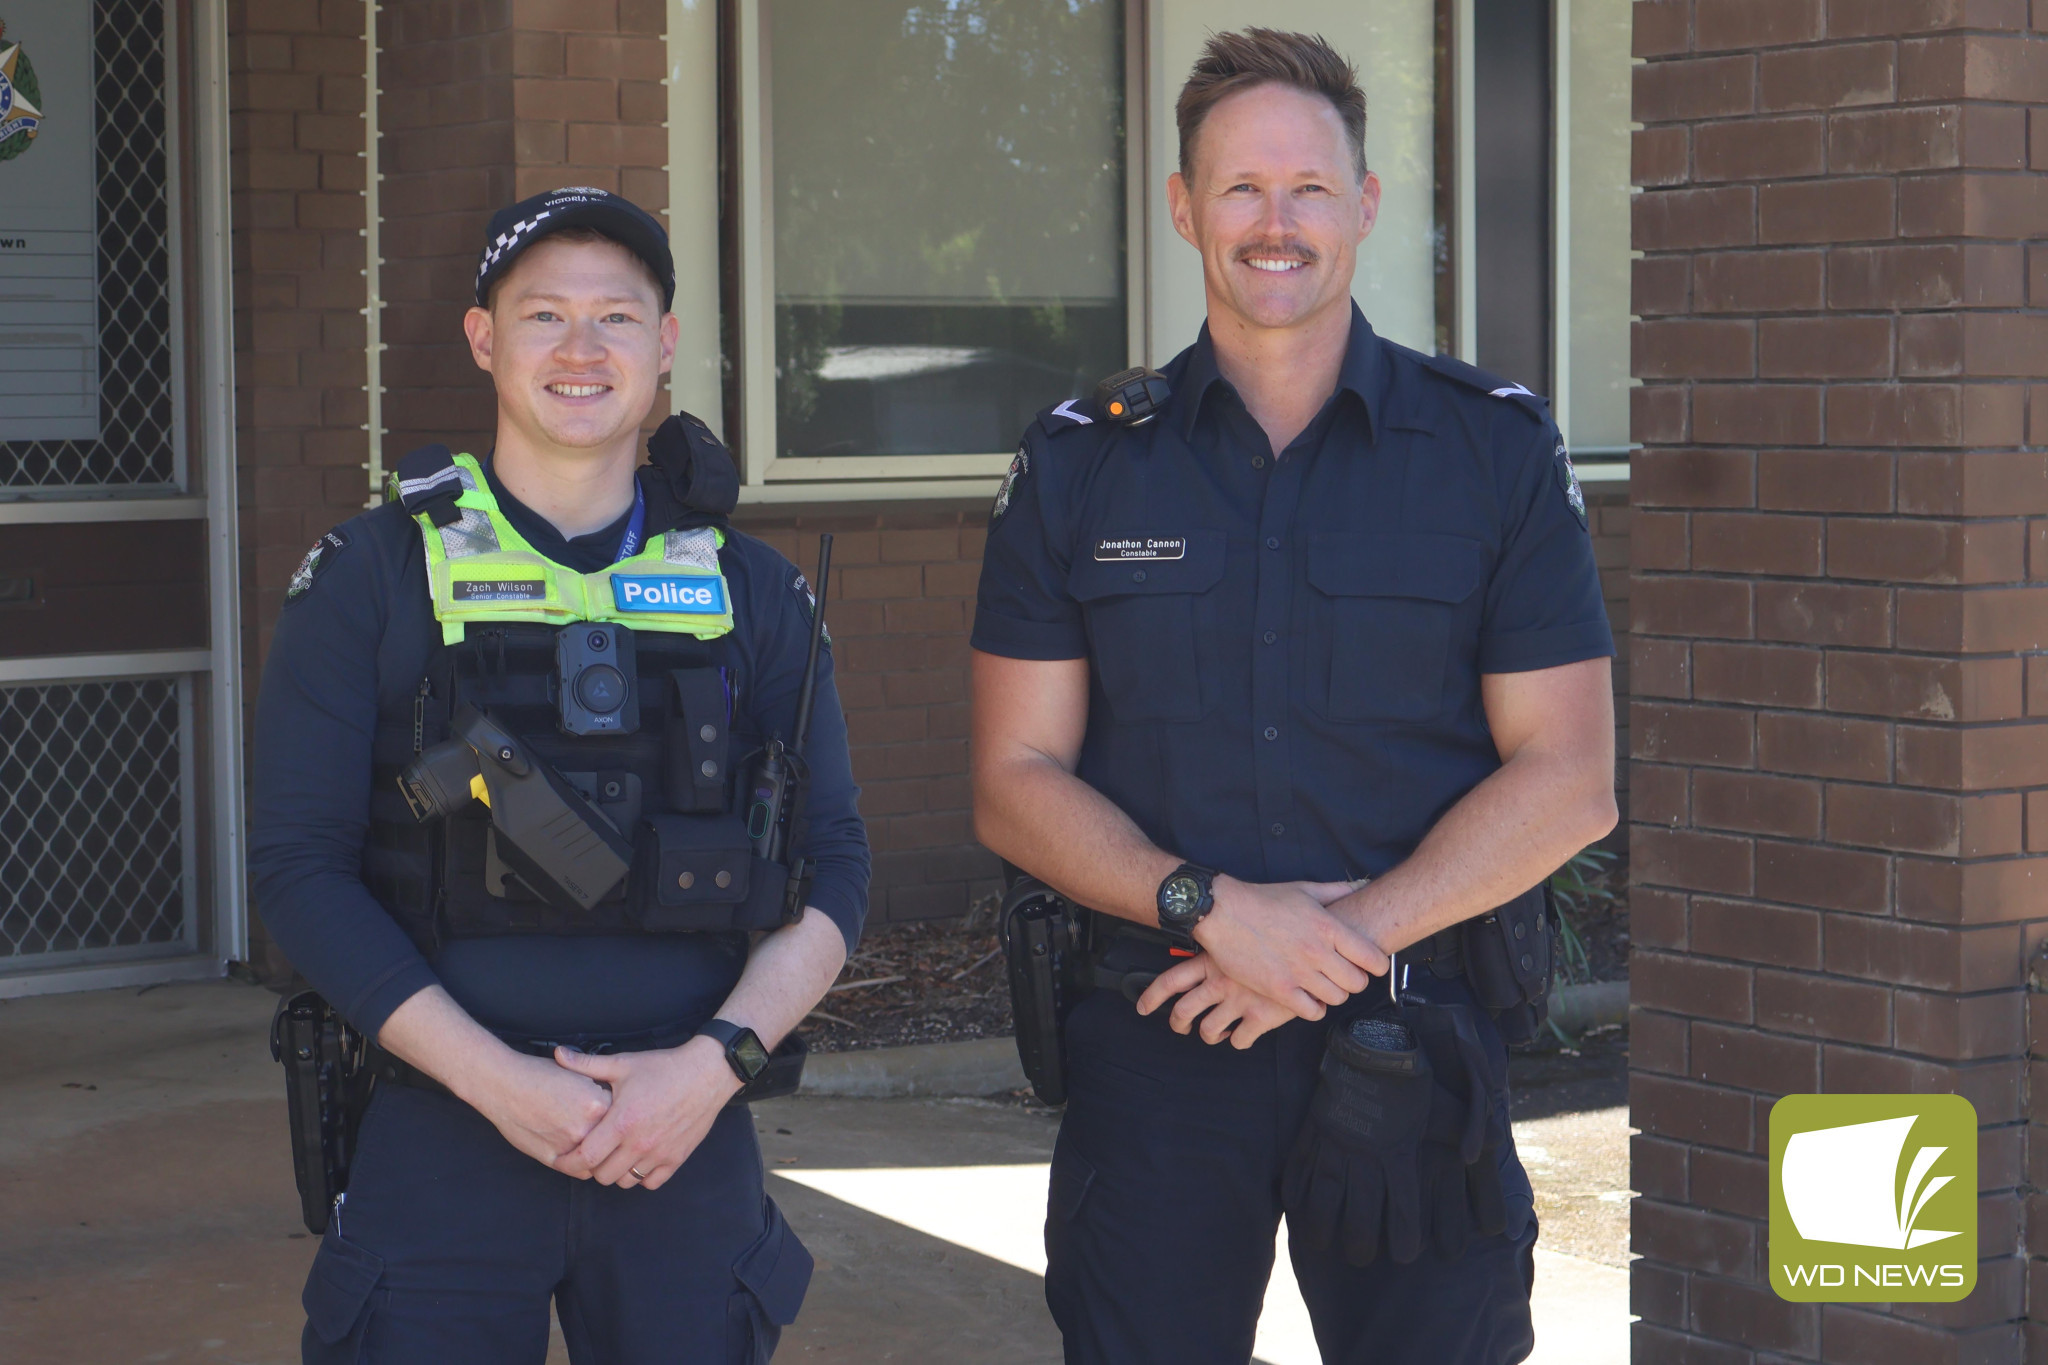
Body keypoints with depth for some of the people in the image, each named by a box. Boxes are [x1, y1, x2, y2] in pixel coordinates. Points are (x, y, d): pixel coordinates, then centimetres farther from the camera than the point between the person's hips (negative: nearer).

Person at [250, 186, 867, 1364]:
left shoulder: (751, 592, 8)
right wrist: (500, 1081, -13)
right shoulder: (375, 577, 2)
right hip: (441, 1141, -2)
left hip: (689, 1144, 2)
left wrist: (713, 1063, -11)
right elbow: (300, 867, -4)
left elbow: (835, 869, 5)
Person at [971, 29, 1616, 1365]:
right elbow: (1017, 783, 3)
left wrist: (1349, 936, -13)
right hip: (1153, 1032, 1)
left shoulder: (1498, 450, 2)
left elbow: (1568, 781, -2)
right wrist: (1213, 910, -14)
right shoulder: (1080, 464, 6)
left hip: (1419, 1045, 0)